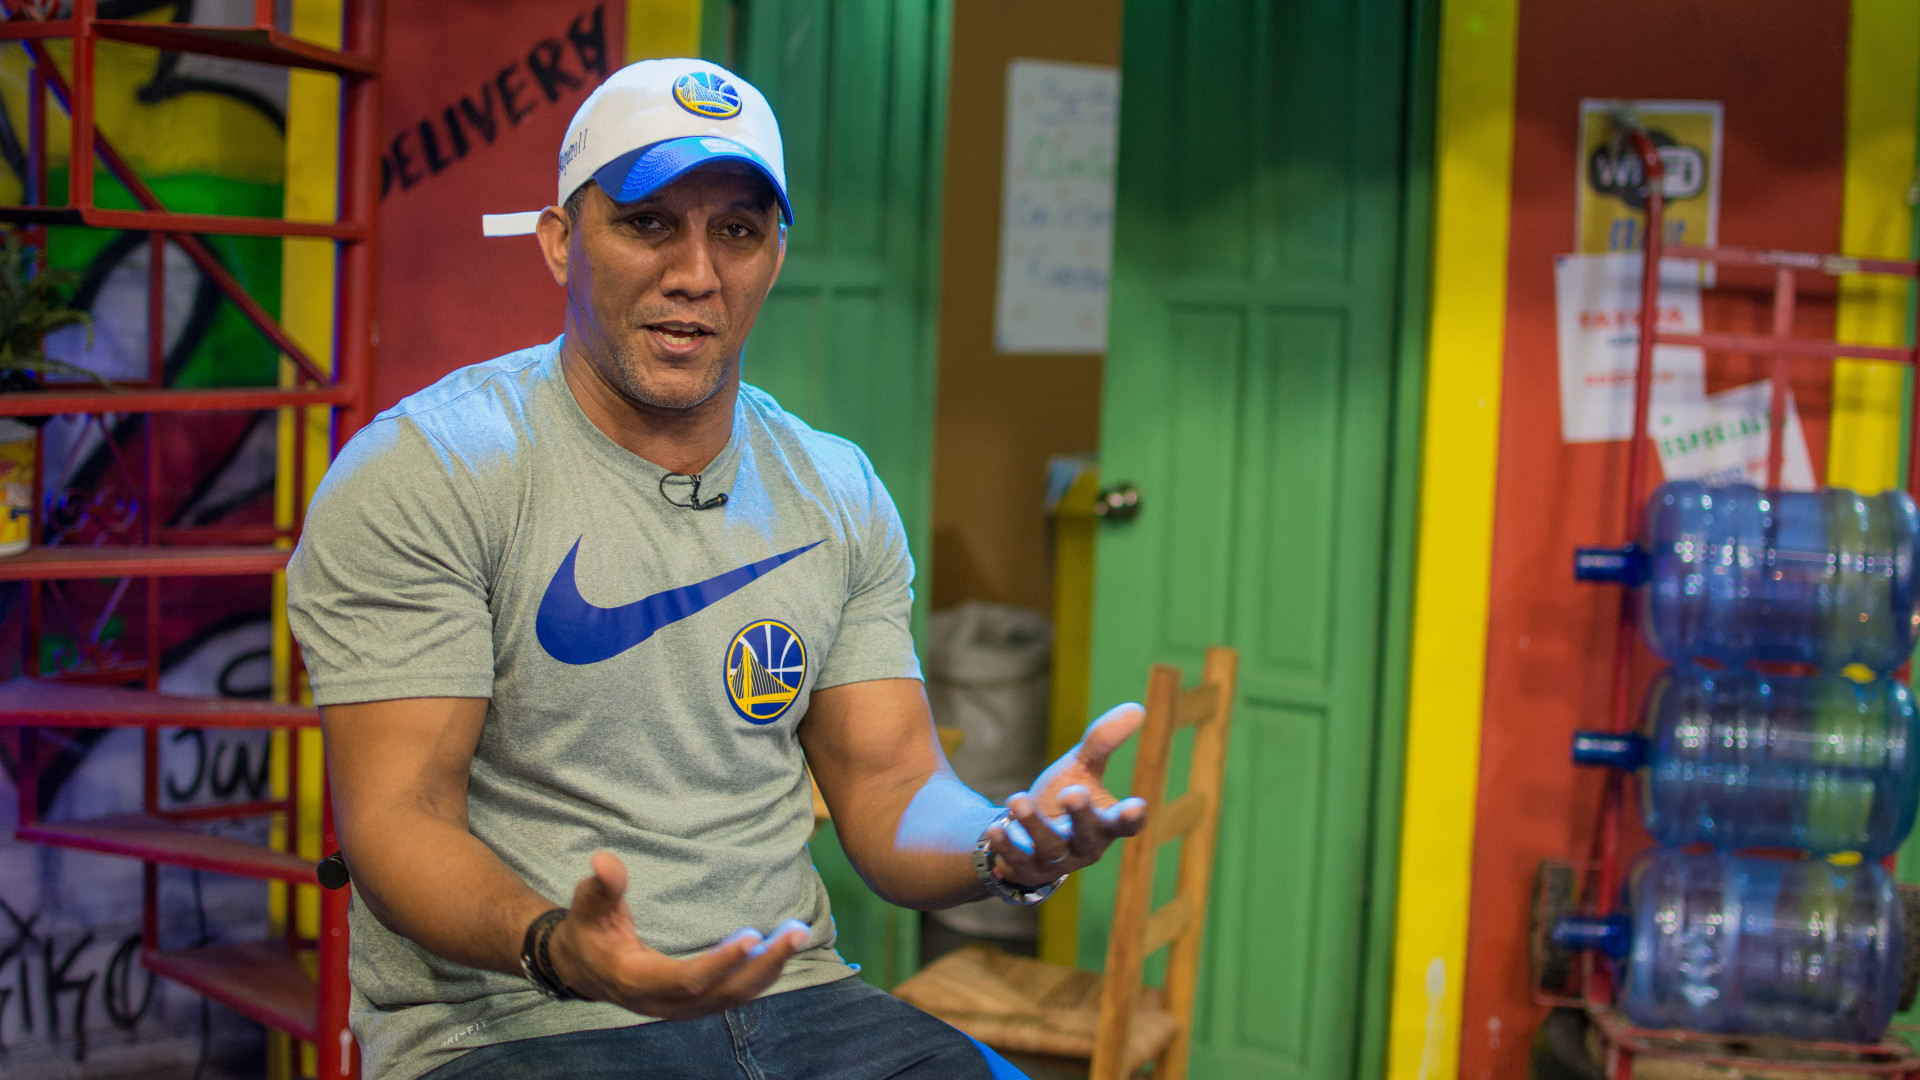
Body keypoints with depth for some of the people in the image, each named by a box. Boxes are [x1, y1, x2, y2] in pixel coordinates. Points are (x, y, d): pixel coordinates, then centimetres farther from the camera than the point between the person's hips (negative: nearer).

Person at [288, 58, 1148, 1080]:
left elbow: (892, 797, 7)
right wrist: (555, 948, -31)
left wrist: (1005, 845, -15)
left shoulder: (838, 493, 9)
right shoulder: (424, 470, -7)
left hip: (789, 996, 4)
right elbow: (398, 818, -11)